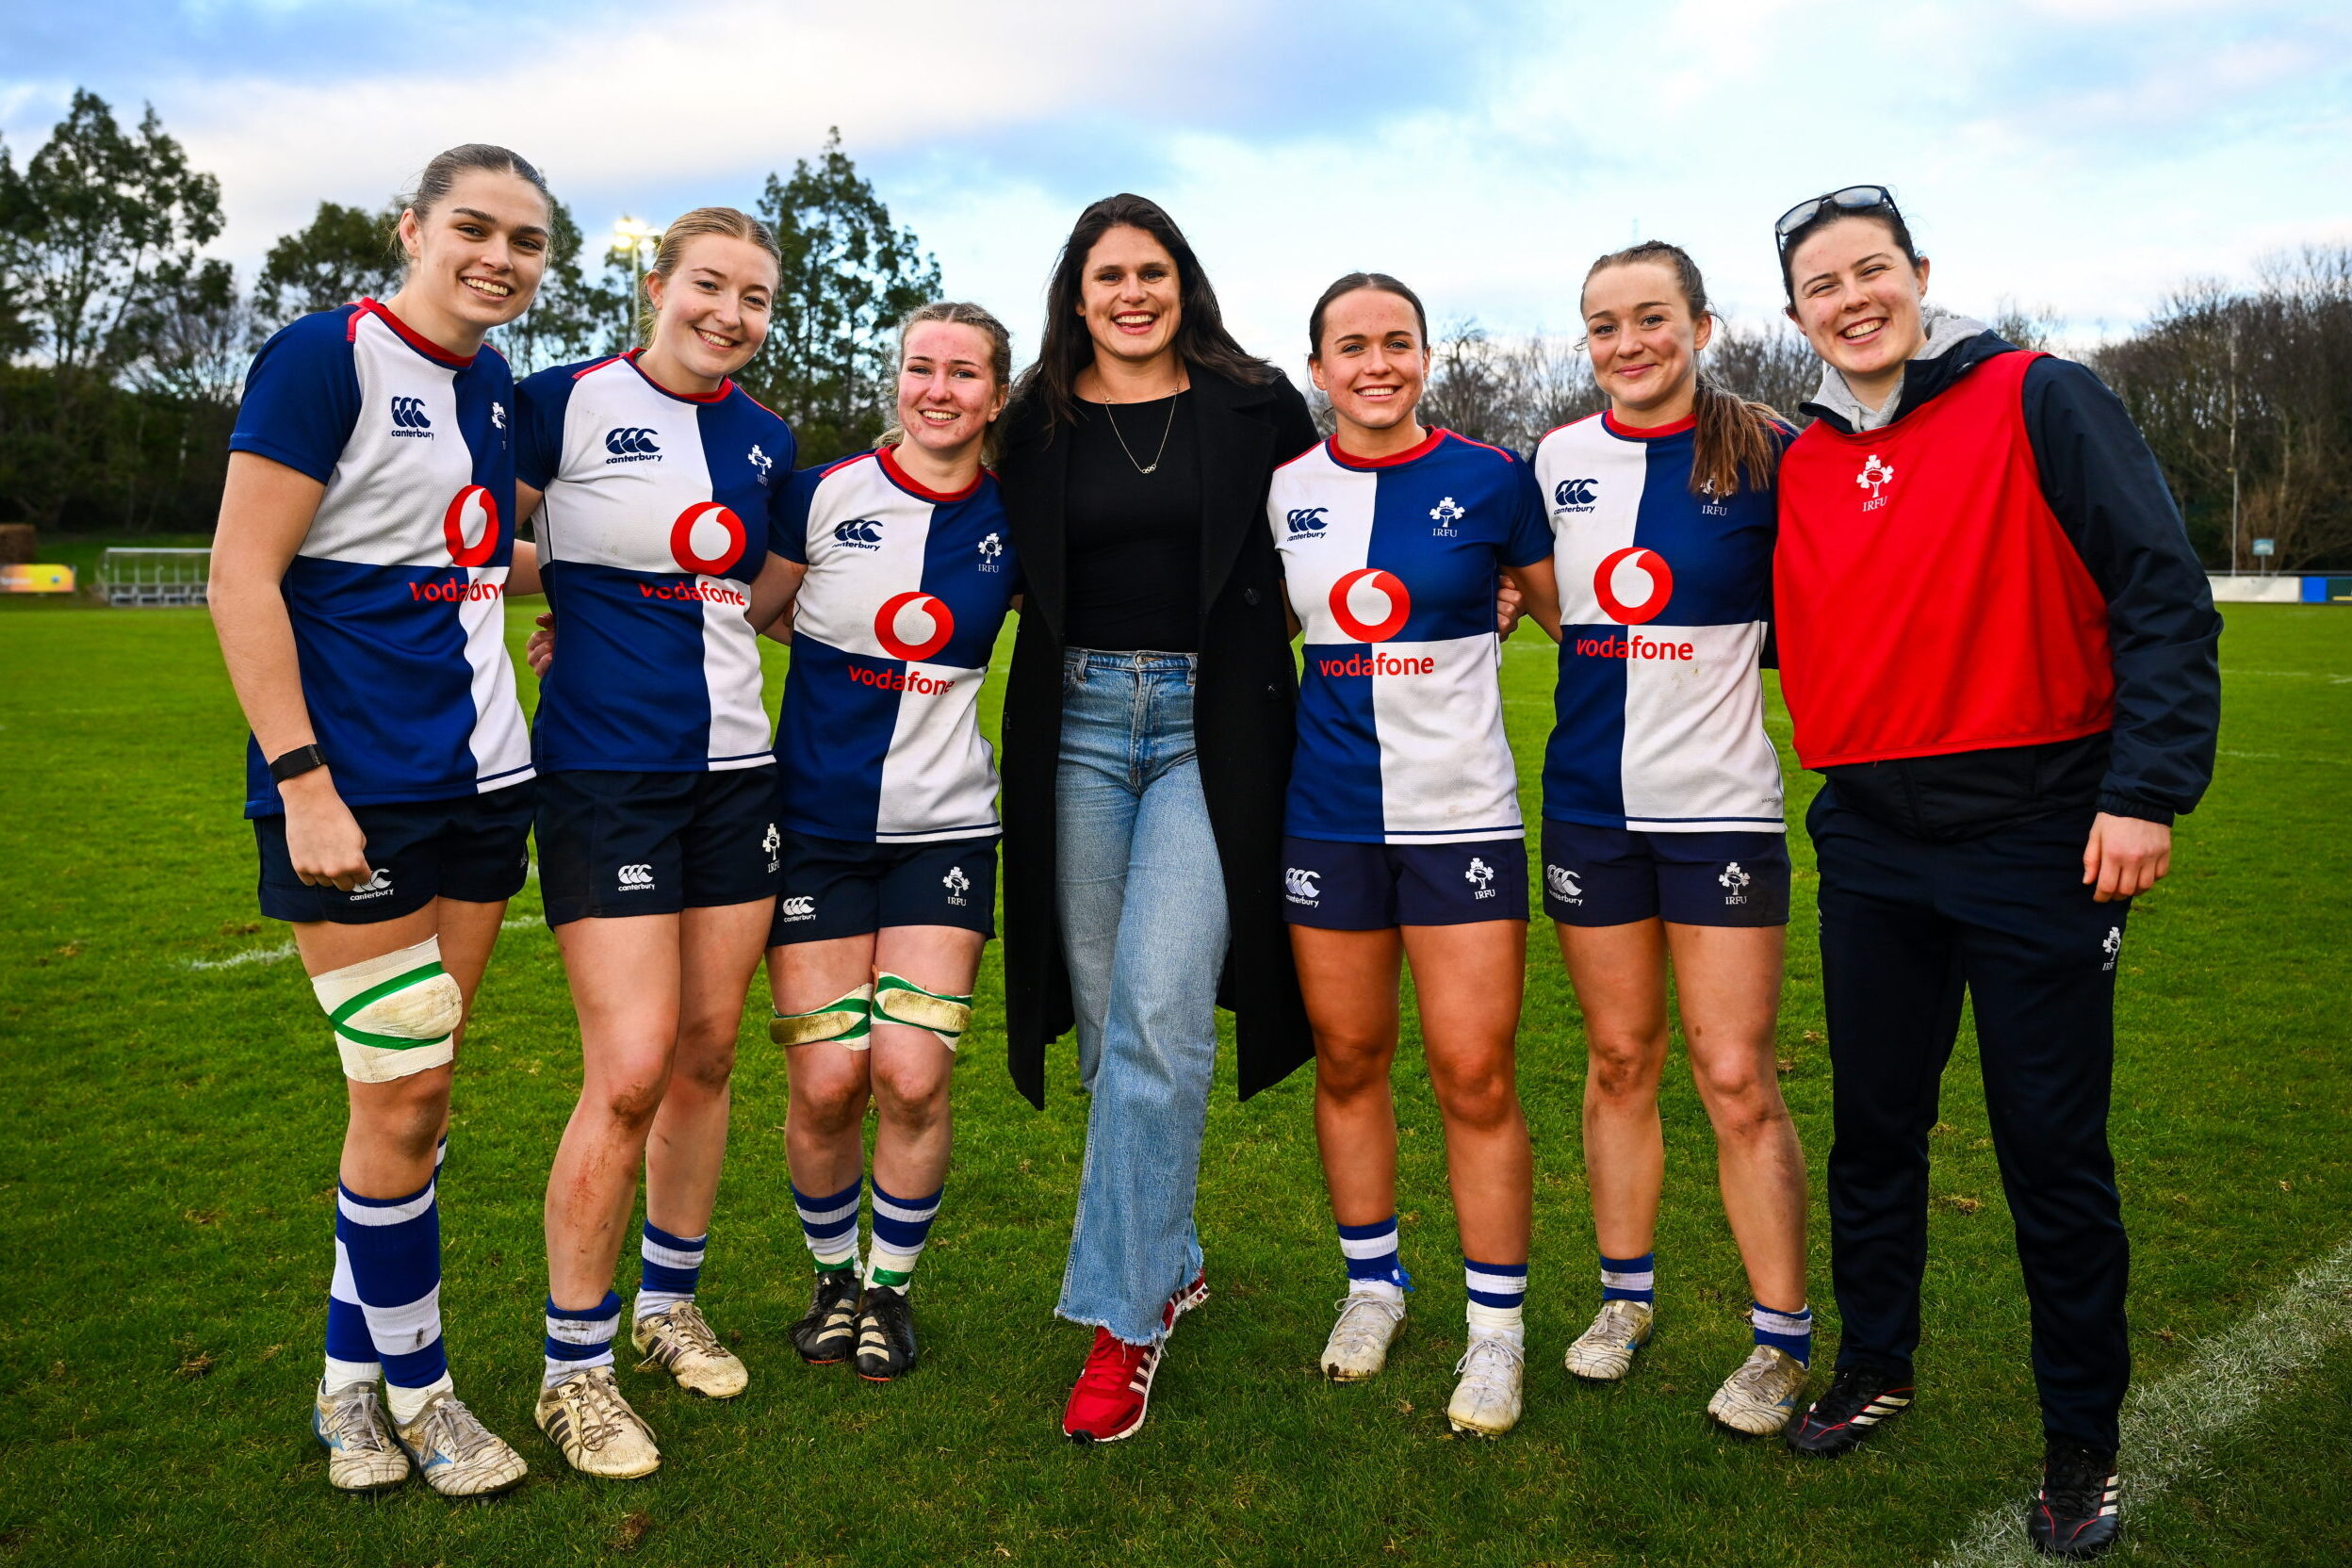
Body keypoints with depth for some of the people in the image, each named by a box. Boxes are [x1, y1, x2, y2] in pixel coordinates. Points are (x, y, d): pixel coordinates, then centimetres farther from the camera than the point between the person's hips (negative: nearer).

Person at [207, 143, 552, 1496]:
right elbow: (244, 577, -13)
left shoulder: (496, 381, 12)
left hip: (480, 778, 7)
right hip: (352, 787, -7)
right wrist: (303, 779, -18)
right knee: (405, 1097, -3)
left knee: (413, 1088, 11)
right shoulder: (325, 356, -9)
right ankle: (416, 1390, 16)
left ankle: (350, 1371, 26)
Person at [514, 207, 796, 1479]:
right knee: (630, 1072, -10)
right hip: (605, 773, -6)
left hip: (734, 772, 6)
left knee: (707, 1053, 10)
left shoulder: (764, 440, 11)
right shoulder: (567, 403, -6)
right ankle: (572, 1366, 9)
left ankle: (667, 1303, 30)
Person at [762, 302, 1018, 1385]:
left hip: (942, 828, 1)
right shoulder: (826, 494, -4)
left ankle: (890, 1287, 20)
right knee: (827, 1082, -4)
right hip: (814, 824, -1)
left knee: (912, 1078, -7)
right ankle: (833, 1277, 26)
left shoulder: (1012, 524, 2)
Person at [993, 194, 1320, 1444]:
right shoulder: (1036, 423, 9)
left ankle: (1123, 1318, -3)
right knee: (1106, 1014, 7)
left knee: (1158, 1010, -13)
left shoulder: (1255, 406, 4)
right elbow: (1011, 577, 16)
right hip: (1077, 723, 3)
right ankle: (1170, 1264, 25)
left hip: (1211, 724, -3)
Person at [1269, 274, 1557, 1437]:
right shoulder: (1283, 492, 5)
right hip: (1327, 818, 3)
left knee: (1475, 1075, -2)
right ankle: (1372, 1283, 32)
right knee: (1347, 1059, 12)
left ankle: (1496, 1326, 16)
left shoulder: (1489, 480, -2)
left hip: (1462, 815, -2)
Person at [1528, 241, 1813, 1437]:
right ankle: (1626, 1296, 30)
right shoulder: (1559, 457, 5)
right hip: (1589, 803, 3)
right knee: (1618, 1059, 13)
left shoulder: (1764, 453, -4)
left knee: (1737, 1079, -1)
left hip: (1720, 804, -3)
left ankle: (1781, 1338, 15)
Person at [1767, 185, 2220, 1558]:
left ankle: (2083, 1440, 23)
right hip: (1871, 845, 5)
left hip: (2037, 838, -4)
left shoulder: (2040, 403, -5)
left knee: (2055, 1150, 4)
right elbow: (1782, 625, 21)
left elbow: (2162, 592, -9)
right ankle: (1875, 1369, 34)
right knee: (1874, 1124, 14)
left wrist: (2147, 789, -16)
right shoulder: (1797, 467, 9)